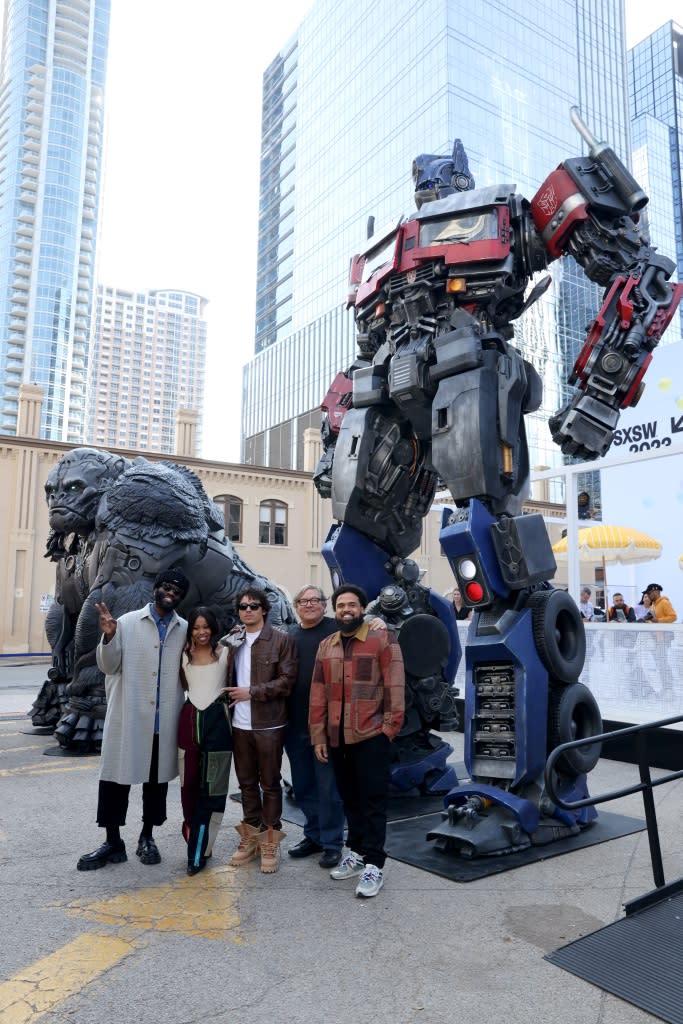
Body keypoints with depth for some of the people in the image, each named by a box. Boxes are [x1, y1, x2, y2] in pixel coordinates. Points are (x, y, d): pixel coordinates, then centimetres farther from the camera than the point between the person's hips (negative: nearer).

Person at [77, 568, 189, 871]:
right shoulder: (128, 622, -1)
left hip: (165, 720, 2)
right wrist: (108, 637, -19)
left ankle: (147, 838, 30)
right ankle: (113, 842, 22)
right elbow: (109, 666, -2)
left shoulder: (185, 630, 4)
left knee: (157, 780, 13)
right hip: (128, 717, -1)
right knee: (115, 778, 5)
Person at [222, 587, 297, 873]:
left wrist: (251, 692, -15)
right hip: (239, 724, 5)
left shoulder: (282, 640, -7)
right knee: (247, 782, 15)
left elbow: (287, 680, -12)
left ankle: (270, 843, 20)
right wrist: (230, 698, -1)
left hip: (268, 724, -4)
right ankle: (251, 837, 29)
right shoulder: (232, 640, 8)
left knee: (270, 783, 6)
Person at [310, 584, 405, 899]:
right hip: (337, 738, 5)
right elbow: (318, 693, 10)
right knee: (350, 798, 17)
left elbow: (394, 686, -7)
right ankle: (356, 853, 31)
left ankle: (374, 865, 10)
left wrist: (390, 726, -11)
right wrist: (318, 736, 7)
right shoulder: (326, 646, 10)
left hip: (371, 735, -5)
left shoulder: (382, 640, -5)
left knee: (373, 800, 1)